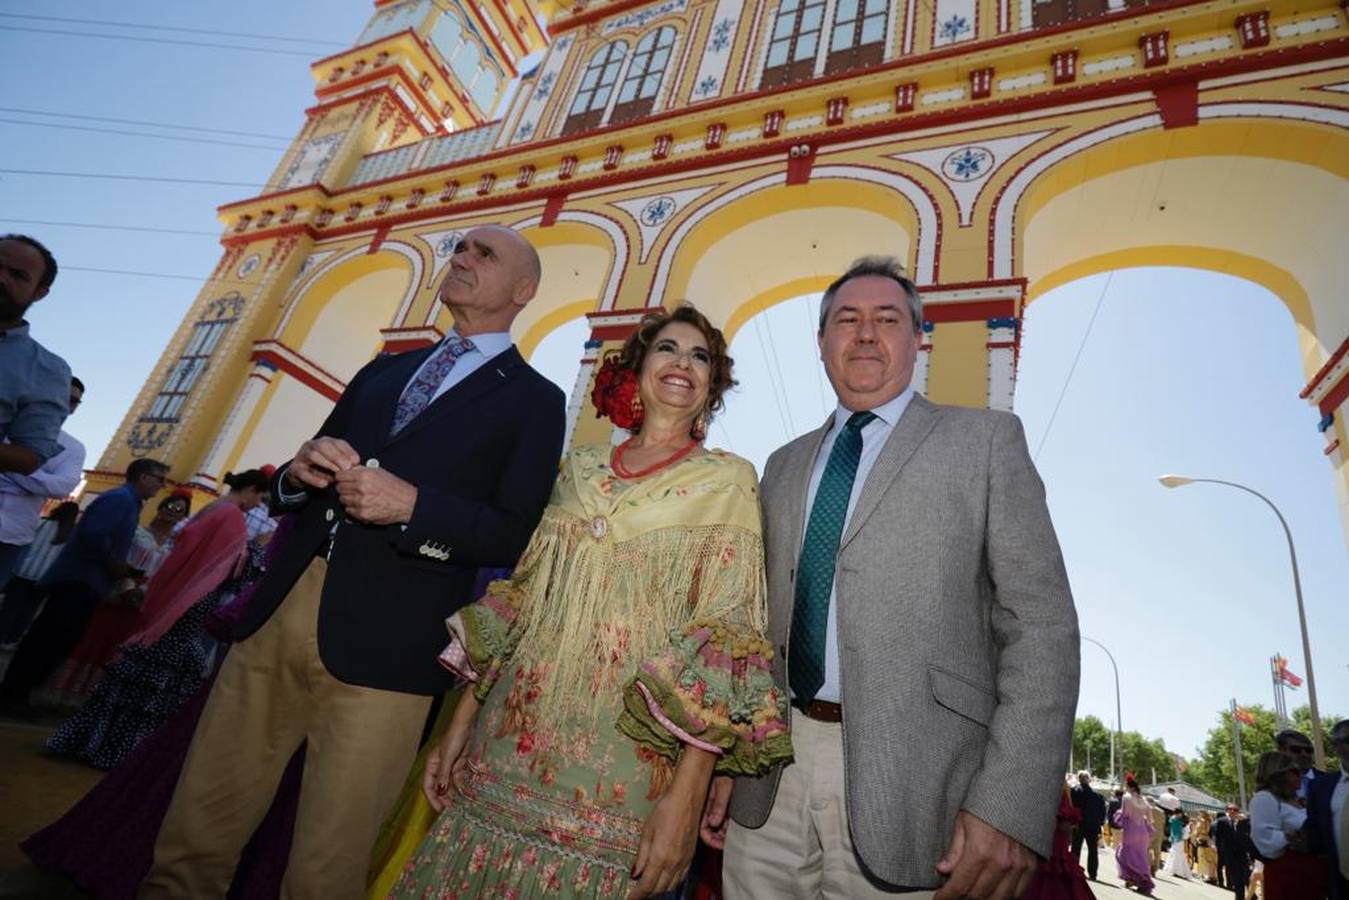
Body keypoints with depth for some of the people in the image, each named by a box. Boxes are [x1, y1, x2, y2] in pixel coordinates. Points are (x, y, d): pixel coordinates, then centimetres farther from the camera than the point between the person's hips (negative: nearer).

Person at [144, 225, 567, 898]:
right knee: (190, 846, 13)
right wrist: (300, 474, -2)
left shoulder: (534, 402, 3)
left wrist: (411, 506, -19)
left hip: (384, 644, -5)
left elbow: (513, 537, -6)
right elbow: (292, 491, 21)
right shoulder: (382, 371, 20)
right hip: (277, 615, 5)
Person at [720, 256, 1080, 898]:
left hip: (903, 779, -3)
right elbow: (768, 624, 13)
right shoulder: (784, 466, 13)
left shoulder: (986, 440, 1)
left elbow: (1041, 623, -6)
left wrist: (1010, 808, -14)